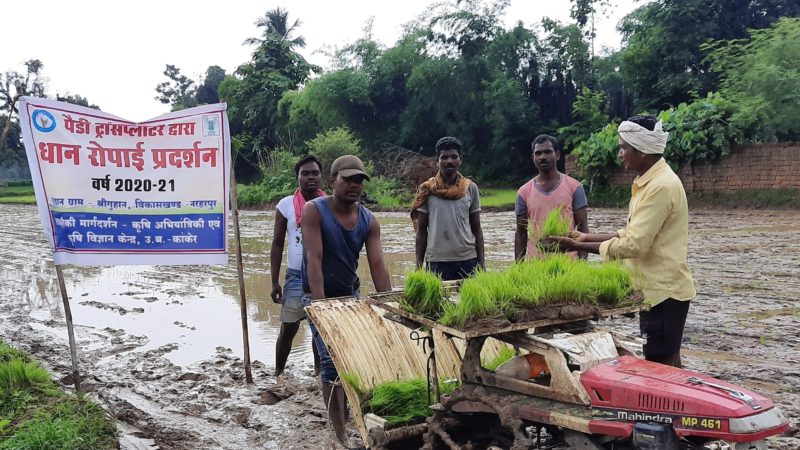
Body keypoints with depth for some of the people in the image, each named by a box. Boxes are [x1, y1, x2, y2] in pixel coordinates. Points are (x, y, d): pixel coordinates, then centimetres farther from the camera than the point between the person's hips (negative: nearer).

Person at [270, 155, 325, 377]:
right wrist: (275, 282, -2)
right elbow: (277, 244, 2)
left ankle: (319, 371, 24)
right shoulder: (286, 205, -2)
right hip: (296, 276, -1)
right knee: (288, 328, 7)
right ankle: (278, 373, 21)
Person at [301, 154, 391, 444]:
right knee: (331, 360, -11)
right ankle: (340, 433, -6)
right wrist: (321, 305, -30)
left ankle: (346, 411, 22)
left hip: (351, 294, 5)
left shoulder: (369, 220, -4)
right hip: (319, 296, -5)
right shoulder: (314, 211, -17)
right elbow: (314, 259, -24)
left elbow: (377, 265, -8)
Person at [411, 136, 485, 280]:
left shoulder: (471, 188, 5)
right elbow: (421, 231, 4)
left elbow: (476, 229, 8)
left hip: (468, 260, 1)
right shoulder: (426, 190, 2)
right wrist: (418, 266, 0)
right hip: (437, 262, -1)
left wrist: (481, 263, 3)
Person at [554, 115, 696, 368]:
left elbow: (633, 245, -25)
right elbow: (632, 233, 15)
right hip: (659, 287, 10)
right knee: (668, 363, 16)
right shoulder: (650, 181, 11)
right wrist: (588, 237, 7)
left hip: (663, 289, -10)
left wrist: (579, 247, -18)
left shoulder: (661, 186, -21)